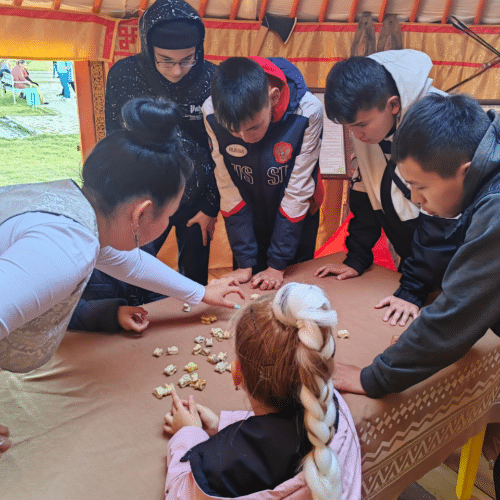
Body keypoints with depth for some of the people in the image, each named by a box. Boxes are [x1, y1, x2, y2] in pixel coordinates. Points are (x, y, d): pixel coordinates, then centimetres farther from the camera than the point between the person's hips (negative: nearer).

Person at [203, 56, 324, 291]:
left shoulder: (307, 111, -29)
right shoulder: (212, 113, -23)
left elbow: (298, 190, -22)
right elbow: (228, 185, -17)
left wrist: (277, 265, -16)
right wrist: (245, 262, -15)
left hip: (295, 221, -1)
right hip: (247, 221, 1)